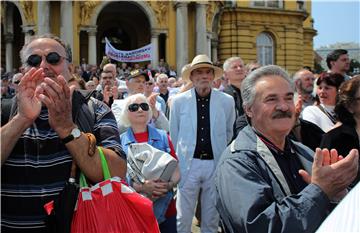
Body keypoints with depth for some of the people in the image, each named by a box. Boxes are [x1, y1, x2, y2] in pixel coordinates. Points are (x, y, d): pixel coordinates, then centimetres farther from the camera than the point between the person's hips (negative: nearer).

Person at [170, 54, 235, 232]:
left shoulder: (227, 101, -1)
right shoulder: (179, 101, -2)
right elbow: (173, 134, 9)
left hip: (216, 164, 1)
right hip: (188, 164, -1)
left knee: (212, 218, 13)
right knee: (183, 218, 4)